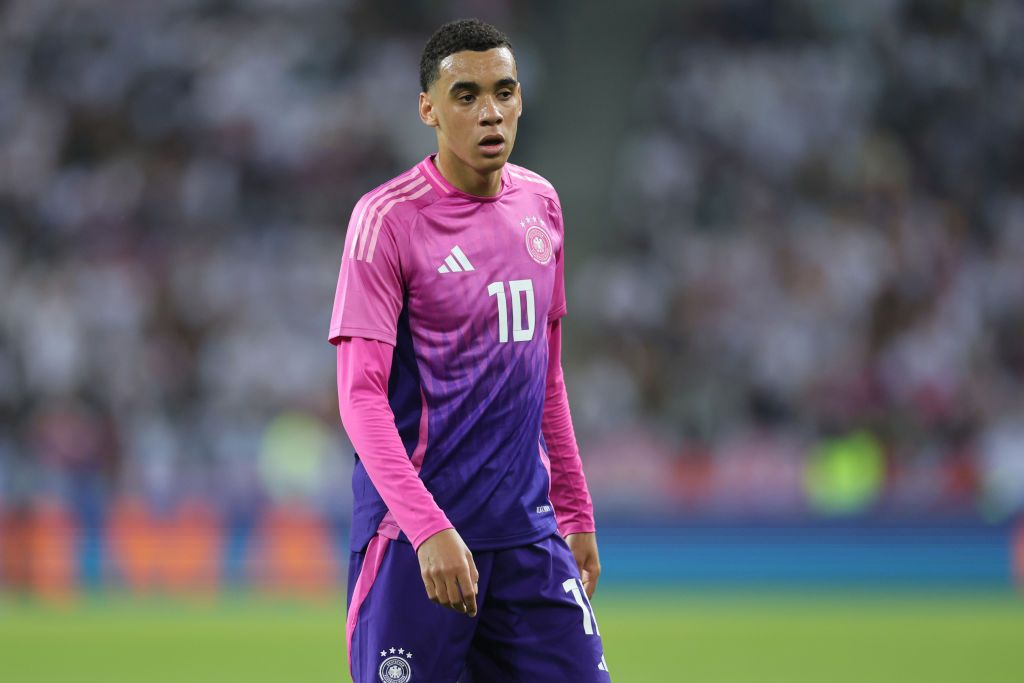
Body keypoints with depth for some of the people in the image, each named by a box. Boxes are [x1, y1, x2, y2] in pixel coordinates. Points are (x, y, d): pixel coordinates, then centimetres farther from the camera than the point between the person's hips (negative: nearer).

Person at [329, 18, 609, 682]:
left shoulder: (541, 204, 10)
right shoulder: (387, 217, -9)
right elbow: (361, 395, -14)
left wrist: (575, 509, 16)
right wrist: (427, 527, -24)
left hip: (529, 530, 5)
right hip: (416, 539, -5)